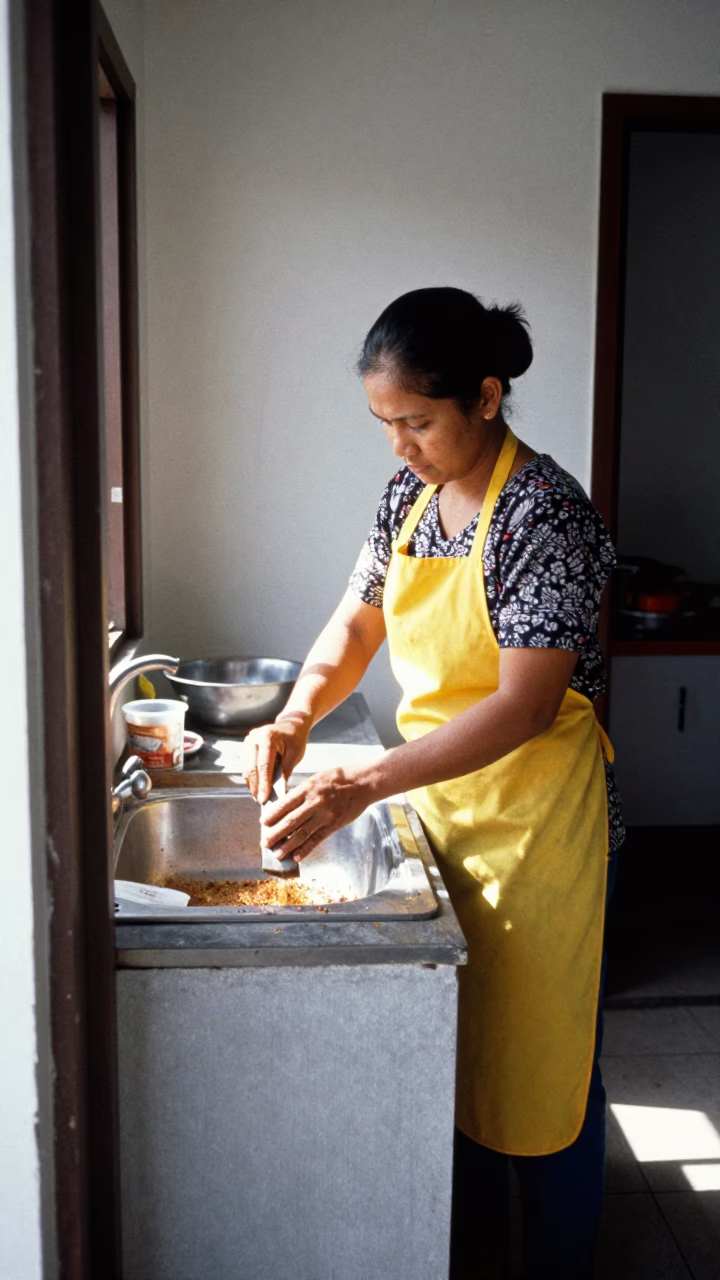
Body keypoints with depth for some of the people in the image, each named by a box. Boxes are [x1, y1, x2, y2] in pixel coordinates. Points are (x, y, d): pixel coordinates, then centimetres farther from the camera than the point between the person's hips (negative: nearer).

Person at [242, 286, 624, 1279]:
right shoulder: (409, 496, 3)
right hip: (438, 797, 7)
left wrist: (363, 785, -31)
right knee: (453, 1041, 19)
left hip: (535, 815, -7)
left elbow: (525, 705, -26)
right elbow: (356, 628, 10)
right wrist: (295, 721, -8)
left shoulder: (546, 515, -20)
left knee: (536, 1053, 9)